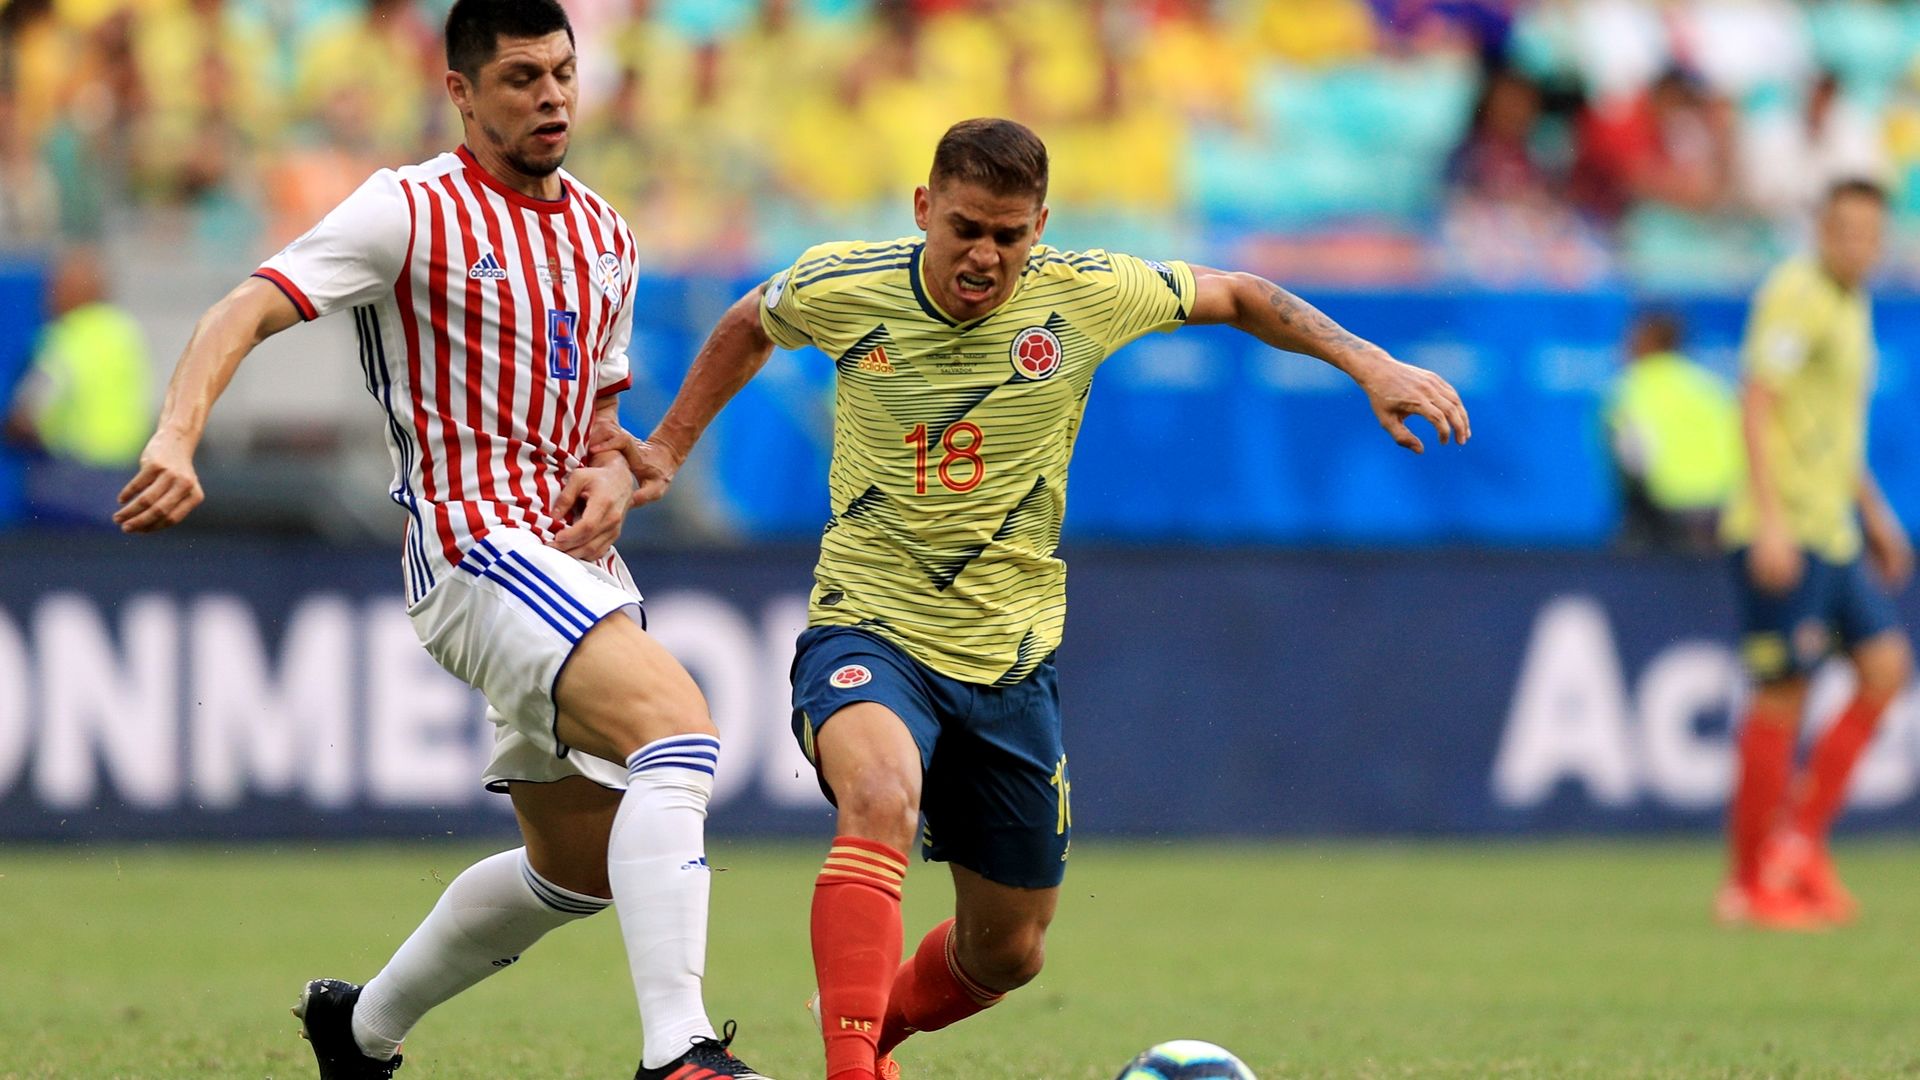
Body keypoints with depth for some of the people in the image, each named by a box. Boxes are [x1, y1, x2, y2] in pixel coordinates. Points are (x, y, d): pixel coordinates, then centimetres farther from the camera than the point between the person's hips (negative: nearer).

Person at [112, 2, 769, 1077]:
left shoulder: (604, 234, 15)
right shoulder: (414, 211, -7)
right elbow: (247, 310, -14)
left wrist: (615, 474, 3)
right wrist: (177, 437, -31)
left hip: (576, 565, 8)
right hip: (477, 546, -8)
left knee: (577, 867, 14)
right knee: (680, 730, -29)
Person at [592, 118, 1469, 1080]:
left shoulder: (1087, 295, -9)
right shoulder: (840, 289, -10)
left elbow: (1236, 297, 8)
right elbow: (748, 328, 15)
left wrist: (1369, 364, -1)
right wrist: (668, 449, 13)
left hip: (1009, 658, 3)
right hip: (866, 635, -3)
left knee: (1007, 952, 13)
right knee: (882, 796, -38)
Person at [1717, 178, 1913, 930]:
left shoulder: (1852, 306, 18)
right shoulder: (1795, 296, -11)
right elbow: (1757, 408, -18)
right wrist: (1771, 521, -23)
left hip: (1832, 531, 9)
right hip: (1783, 530, -9)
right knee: (1782, 695, -7)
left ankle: (1799, 838, 7)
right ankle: (1749, 882, -1)